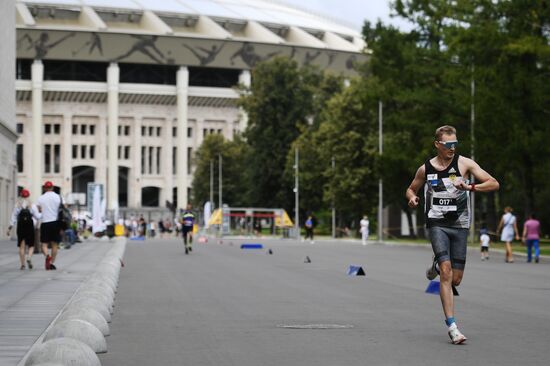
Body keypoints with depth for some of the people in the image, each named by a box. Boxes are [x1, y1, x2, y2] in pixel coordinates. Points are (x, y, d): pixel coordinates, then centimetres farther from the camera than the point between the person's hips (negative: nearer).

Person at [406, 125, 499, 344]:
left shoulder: (464, 163, 0)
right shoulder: (425, 169, 4)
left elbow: (494, 184, -5)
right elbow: (411, 189, 21)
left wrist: (470, 187, -22)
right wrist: (412, 198, -3)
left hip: (459, 225, 1)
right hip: (436, 224, -1)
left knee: (455, 279, 4)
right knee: (446, 273, -18)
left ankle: (437, 265, 40)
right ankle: (451, 326, -17)